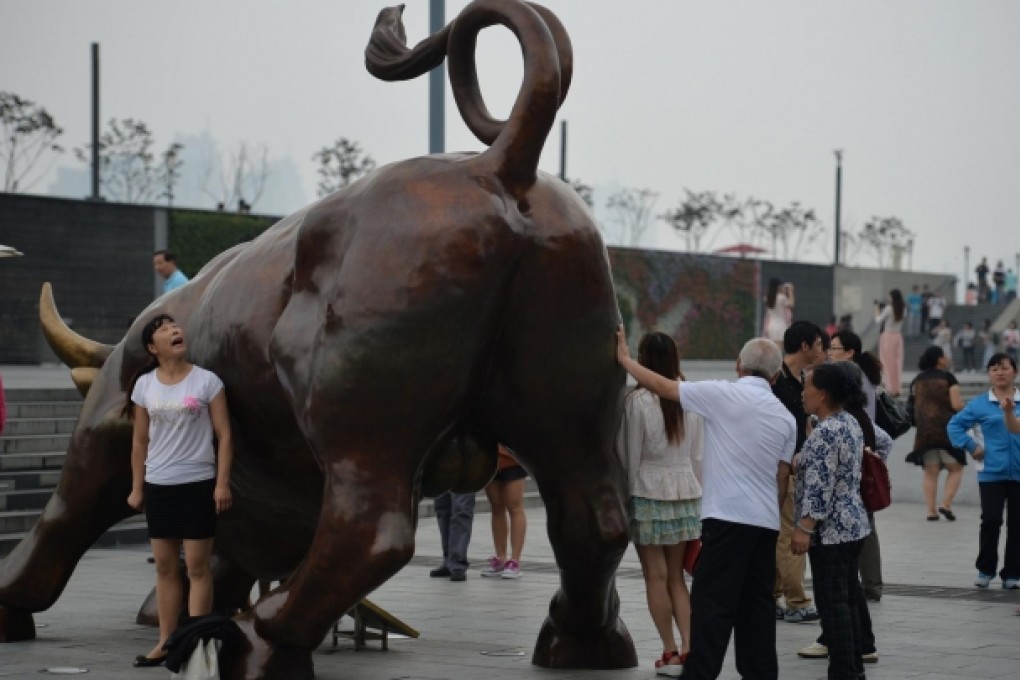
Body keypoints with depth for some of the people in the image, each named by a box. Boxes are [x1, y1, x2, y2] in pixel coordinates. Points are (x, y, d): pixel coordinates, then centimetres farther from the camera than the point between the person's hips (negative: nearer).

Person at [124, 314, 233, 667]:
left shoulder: (206, 380, -4)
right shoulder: (144, 385, 4)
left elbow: (224, 436, -4)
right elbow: (140, 442, 9)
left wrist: (222, 483, -10)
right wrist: (137, 488, 7)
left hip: (197, 483, -3)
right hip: (158, 485, 3)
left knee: (197, 566, -1)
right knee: (165, 566, 9)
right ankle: (166, 642, 14)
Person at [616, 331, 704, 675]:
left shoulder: (638, 400, -12)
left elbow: (630, 455, -8)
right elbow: (697, 454, 9)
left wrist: (629, 493, 4)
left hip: (649, 492, -5)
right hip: (685, 492, 5)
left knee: (656, 576, 3)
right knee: (676, 576, 12)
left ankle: (670, 651, 4)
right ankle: (688, 647, 2)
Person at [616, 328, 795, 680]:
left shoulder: (723, 394, -5)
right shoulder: (786, 417, 11)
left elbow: (663, 387, -1)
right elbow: (782, 478, 14)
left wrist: (624, 358, 12)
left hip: (727, 517, -6)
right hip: (766, 522, 6)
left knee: (712, 605, -8)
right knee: (756, 604, 11)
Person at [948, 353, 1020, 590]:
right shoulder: (980, 404, 1)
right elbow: (955, 425, 7)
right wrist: (971, 447, -1)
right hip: (992, 473, -1)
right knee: (991, 520, -7)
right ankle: (985, 569, 11)